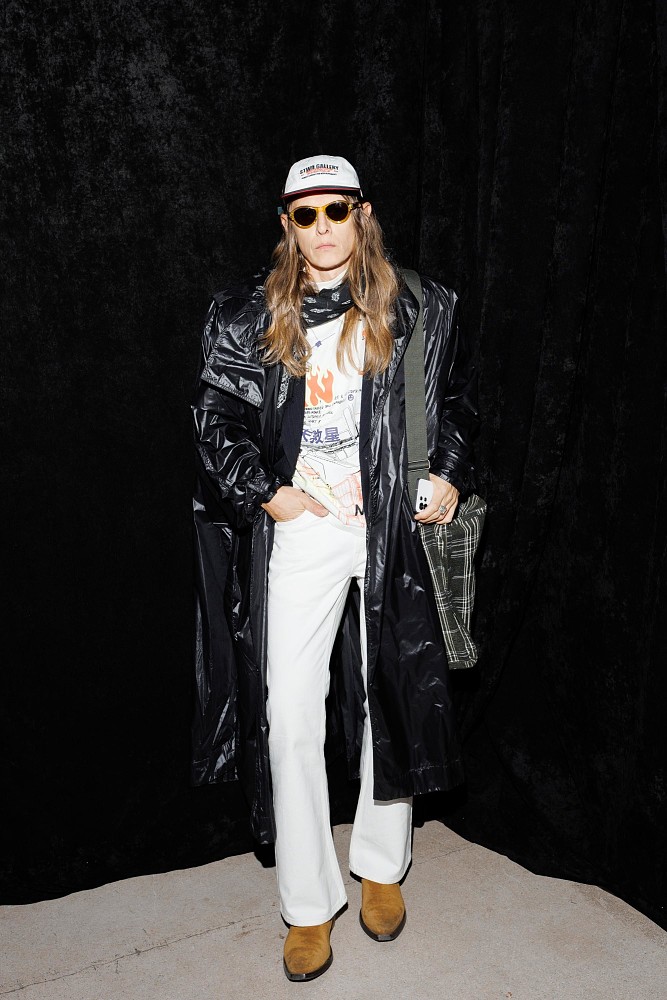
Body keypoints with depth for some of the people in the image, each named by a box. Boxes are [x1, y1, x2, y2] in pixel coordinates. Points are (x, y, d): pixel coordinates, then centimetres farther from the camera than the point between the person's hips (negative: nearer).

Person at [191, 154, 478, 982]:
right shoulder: (248, 317, 3)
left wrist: (450, 475, -1)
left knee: (393, 701, 11)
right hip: (298, 533, 0)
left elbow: (458, 395, 12)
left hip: (393, 531, 1)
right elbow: (215, 415, 4)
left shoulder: (414, 309, 3)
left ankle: (382, 867, 34)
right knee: (289, 716, -1)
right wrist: (263, 491, -6)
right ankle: (308, 903, 18)